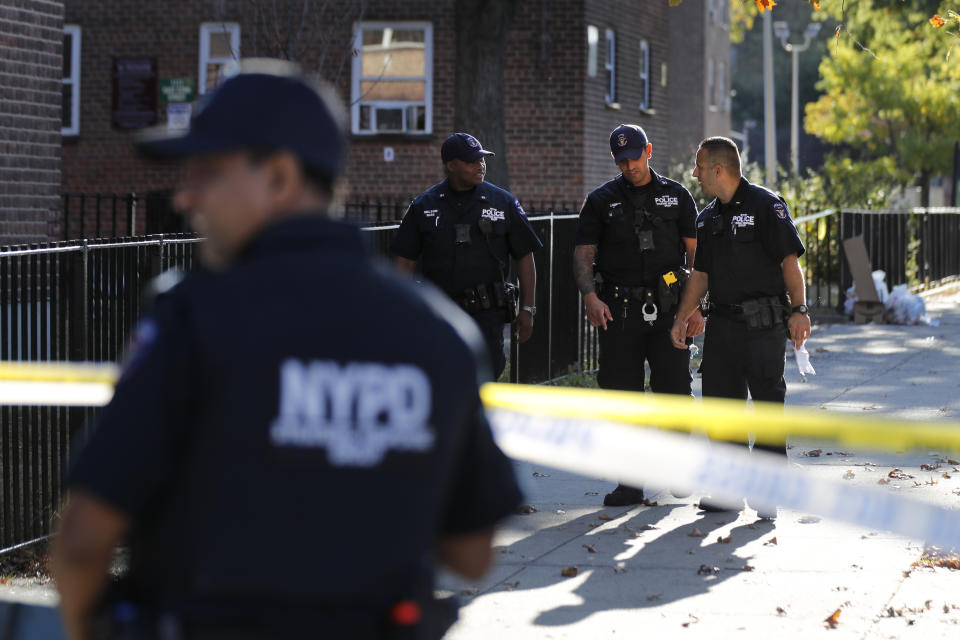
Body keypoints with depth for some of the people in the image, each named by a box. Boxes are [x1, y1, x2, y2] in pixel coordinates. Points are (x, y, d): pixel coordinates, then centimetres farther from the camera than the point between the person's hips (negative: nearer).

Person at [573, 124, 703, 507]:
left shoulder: (676, 196, 9)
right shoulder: (601, 200, 8)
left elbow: (695, 252, 8)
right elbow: (583, 255, 3)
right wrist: (590, 297, -14)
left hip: (666, 309, 0)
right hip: (619, 310, 0)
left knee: (674, 389, -7)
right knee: (622, 396, 0)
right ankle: (631, 482, 7)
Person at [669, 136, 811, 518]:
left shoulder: (765, 206, -6)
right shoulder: (708, 218, 16)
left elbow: (789, 260, -10)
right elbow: (700, 274, 20)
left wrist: (798, 309, -18)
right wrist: (682, 318, 12)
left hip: (763, 324, -7)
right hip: (721, 325, 7)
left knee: (768, 402, -3)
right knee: (720, 401, 6)